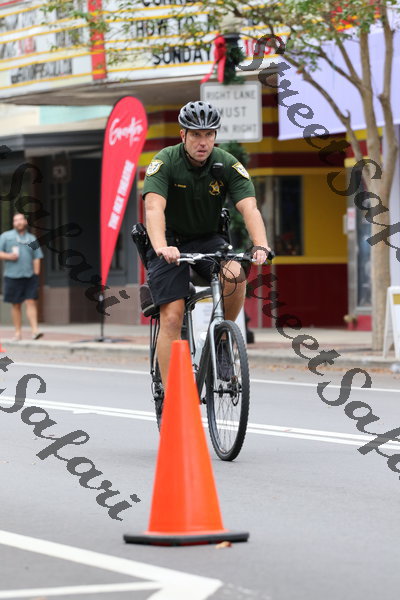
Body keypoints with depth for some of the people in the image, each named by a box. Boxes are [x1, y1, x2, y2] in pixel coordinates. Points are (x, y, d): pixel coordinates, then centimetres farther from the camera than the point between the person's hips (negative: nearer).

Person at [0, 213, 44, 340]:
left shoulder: (32, 239, 15)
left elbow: (37, 258, 12)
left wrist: (36, 275, 2)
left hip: (29, 276, 1)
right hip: (12, 276, -1)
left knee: (31, 302, -9)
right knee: (16, 305, 2)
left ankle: (35, 330, -16)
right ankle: (18, 332, 7)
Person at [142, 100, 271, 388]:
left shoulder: (228, 164, -14)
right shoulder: (165, 162, -21)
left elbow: (249, 207, -26)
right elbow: (154, 208, -35)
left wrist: (262, 246, -45)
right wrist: (161, 247, -54)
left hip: (207, 239, 2)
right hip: (171, 242, -2)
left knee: (235, 275, -30)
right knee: (172, 318, -13)